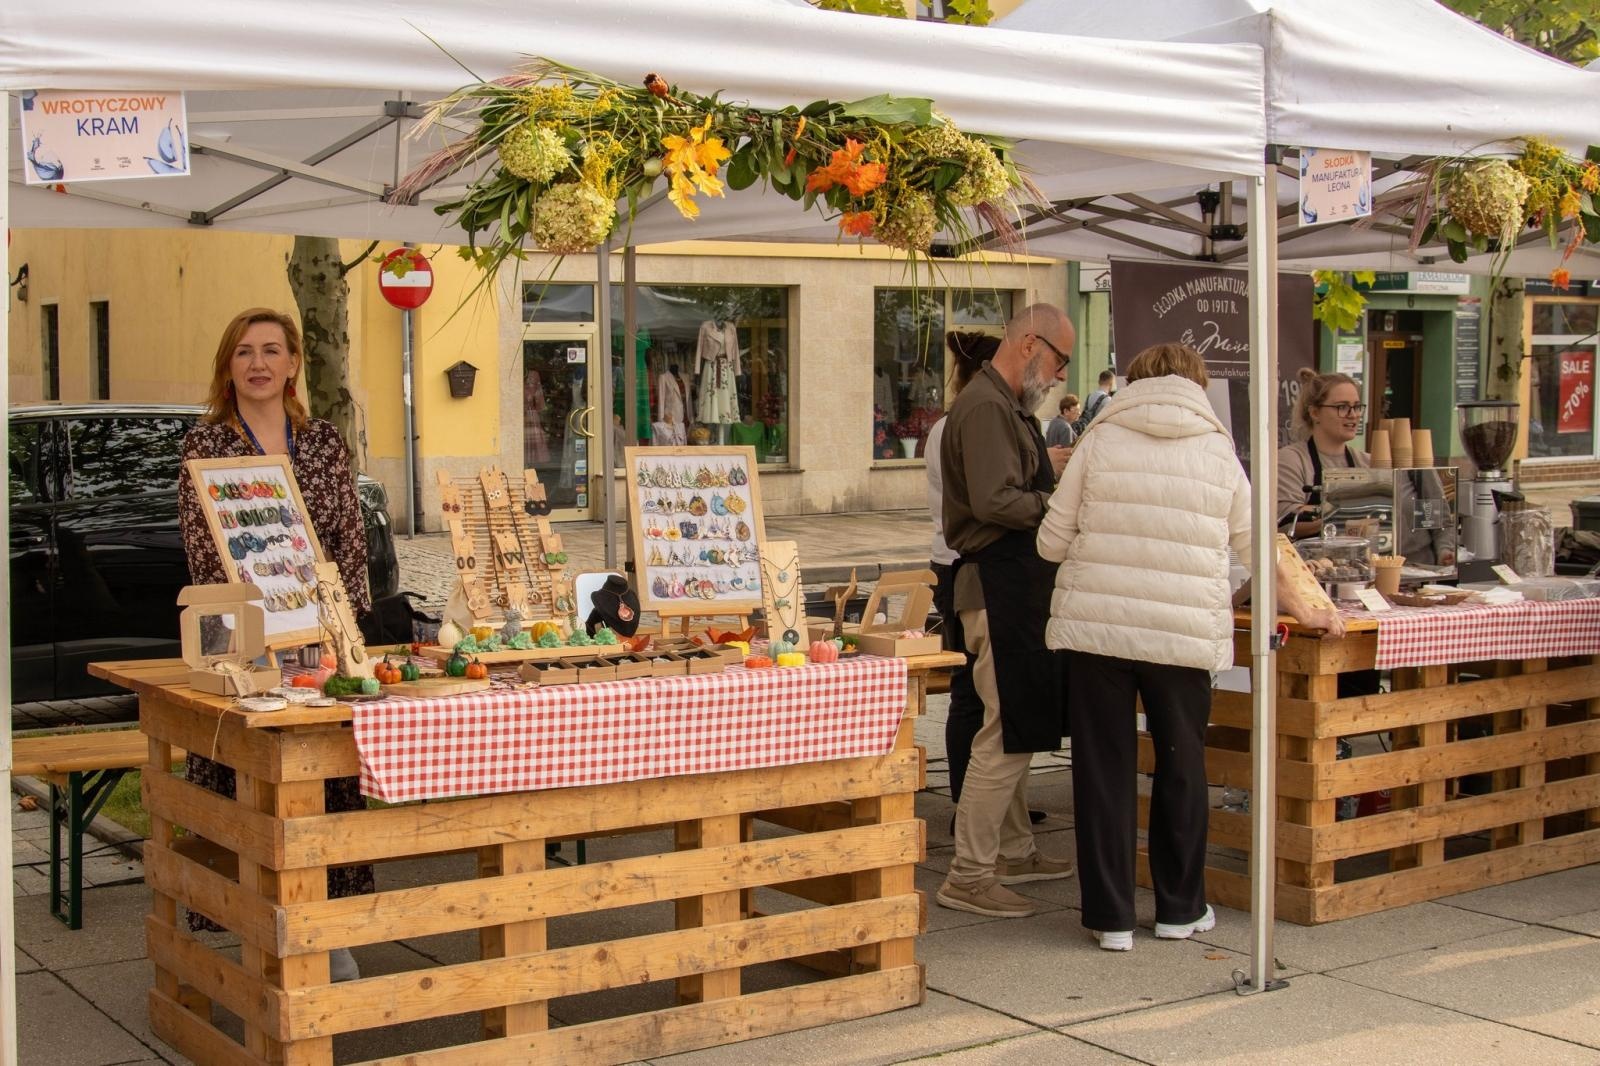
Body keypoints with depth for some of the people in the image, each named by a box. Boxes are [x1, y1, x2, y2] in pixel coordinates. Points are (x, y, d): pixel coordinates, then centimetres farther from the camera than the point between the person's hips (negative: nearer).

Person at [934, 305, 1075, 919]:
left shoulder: (1009, 408, 20)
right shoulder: (985, 408, -15)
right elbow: (994, 501, -24)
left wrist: (1044, 469, 17)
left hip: (1018, 585, 11)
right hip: (1001, 585, -11)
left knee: (1019, 728, 19)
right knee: (1008, 733, -10)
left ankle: (1013, 851, 31)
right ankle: (968, 877, -5)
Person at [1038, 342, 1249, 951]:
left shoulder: (1100, 441, 1)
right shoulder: (1218, 452, 4)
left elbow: (1051, 542, 2)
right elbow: (1247, 543, 17)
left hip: (1096, 626, 0)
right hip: (1185, 631, 1)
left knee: (1104, 769, 8)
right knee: (1181, 769, 15)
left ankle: (1111, 915, 12)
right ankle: (1180, 907, 26)